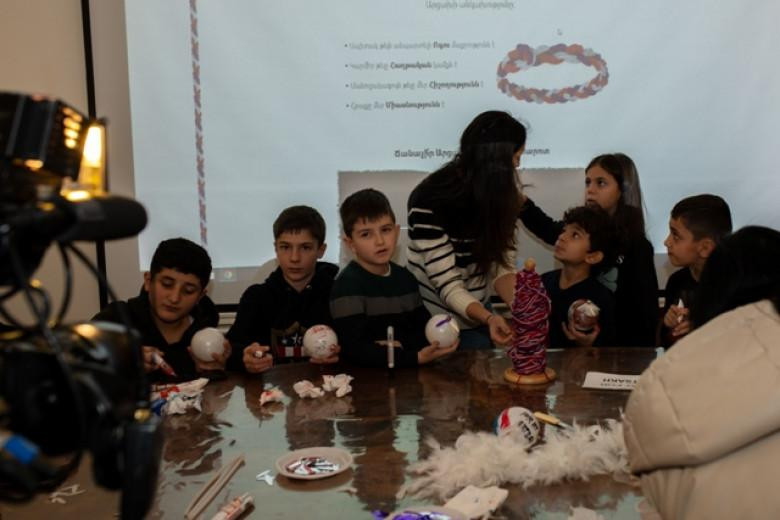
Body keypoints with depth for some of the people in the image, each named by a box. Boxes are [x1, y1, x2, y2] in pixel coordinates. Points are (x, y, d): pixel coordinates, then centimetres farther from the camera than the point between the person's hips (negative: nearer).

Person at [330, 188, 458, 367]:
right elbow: (353, 350, -19)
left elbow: (426, 328, 10)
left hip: (408, 371, 6)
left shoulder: (405, 278, 8)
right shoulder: (347, 285, -11)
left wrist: (402, 344, -11)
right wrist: (416, 358, -24)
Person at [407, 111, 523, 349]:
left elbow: (501, 266, -10)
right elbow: (447, 285, -26)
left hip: (478, 315, 5)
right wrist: (489, 318, -41)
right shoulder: (429, 201, -25)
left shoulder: (499, 192, -6)